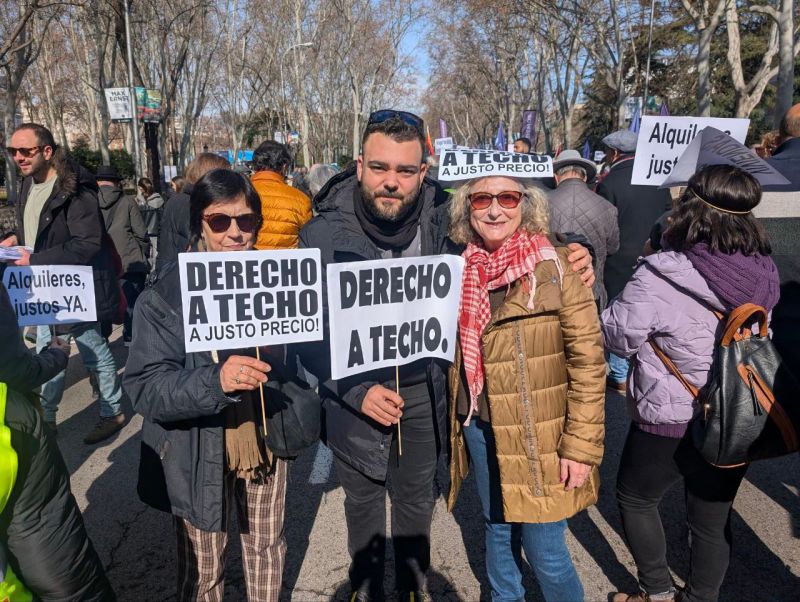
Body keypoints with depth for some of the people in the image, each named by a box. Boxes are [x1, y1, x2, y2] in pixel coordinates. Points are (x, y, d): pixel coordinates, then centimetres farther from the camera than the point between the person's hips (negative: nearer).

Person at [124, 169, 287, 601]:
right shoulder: (165, 293, -15)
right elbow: (144, 388, -21)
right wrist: (215, 381, -38)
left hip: (266, 437, 3)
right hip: (198, 453, -2)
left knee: (266, 549, 24)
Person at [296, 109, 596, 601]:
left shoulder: (444, 220, -12)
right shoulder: (324, 234, -16)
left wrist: (573, 261, -16)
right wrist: (358, 391, -21)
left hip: (425, 390, 2)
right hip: (356, 396, -1)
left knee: (417, 504, 22)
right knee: (363, 506, 20)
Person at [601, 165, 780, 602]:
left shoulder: (659, 277, -26)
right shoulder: (763, 274, -7)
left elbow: (618, 337, -13)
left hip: (672, 425, -5)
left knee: (634, 499, 21)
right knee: (713, 519, 21)